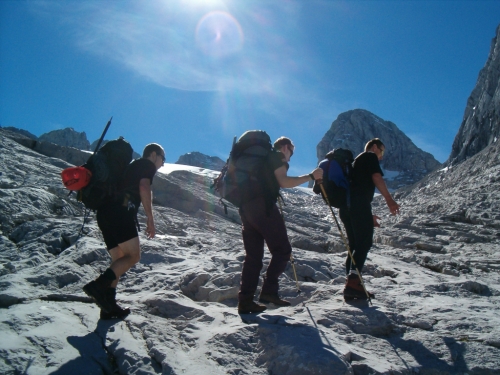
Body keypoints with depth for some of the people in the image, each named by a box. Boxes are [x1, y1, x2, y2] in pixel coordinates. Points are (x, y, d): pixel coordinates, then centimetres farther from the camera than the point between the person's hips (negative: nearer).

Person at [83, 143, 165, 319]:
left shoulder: (132, 165, 34)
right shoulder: (147, 164, 10)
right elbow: (144, 188, -9)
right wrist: (150, 219, -10)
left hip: (104, 213, 9)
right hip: (120, 211, -9)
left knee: (119, 260, 9)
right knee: (133, 256, -11)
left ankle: (109, 306, 4)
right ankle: (98, 285, -24)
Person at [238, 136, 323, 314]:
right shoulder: (277, 156, 4)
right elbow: (283, 181, -11)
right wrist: (311, 176, -7)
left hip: (245, 207, 9)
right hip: (263, 206, -9)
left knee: (253, 255, 9)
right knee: (282, 249, -1)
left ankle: (245, 300, 6)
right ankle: (269, 291, -8)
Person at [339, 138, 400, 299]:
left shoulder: (357, 161, 34)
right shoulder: (370, 156, 9)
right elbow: (377, 178, -8)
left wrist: (368, 215, 32)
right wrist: (390, 200, -9)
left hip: (345, 206, 9)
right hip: (359, 205, -9)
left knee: (354, 245, 8)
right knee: (364, 242, -12)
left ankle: (351, 286, 5)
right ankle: (353, 281, -24)